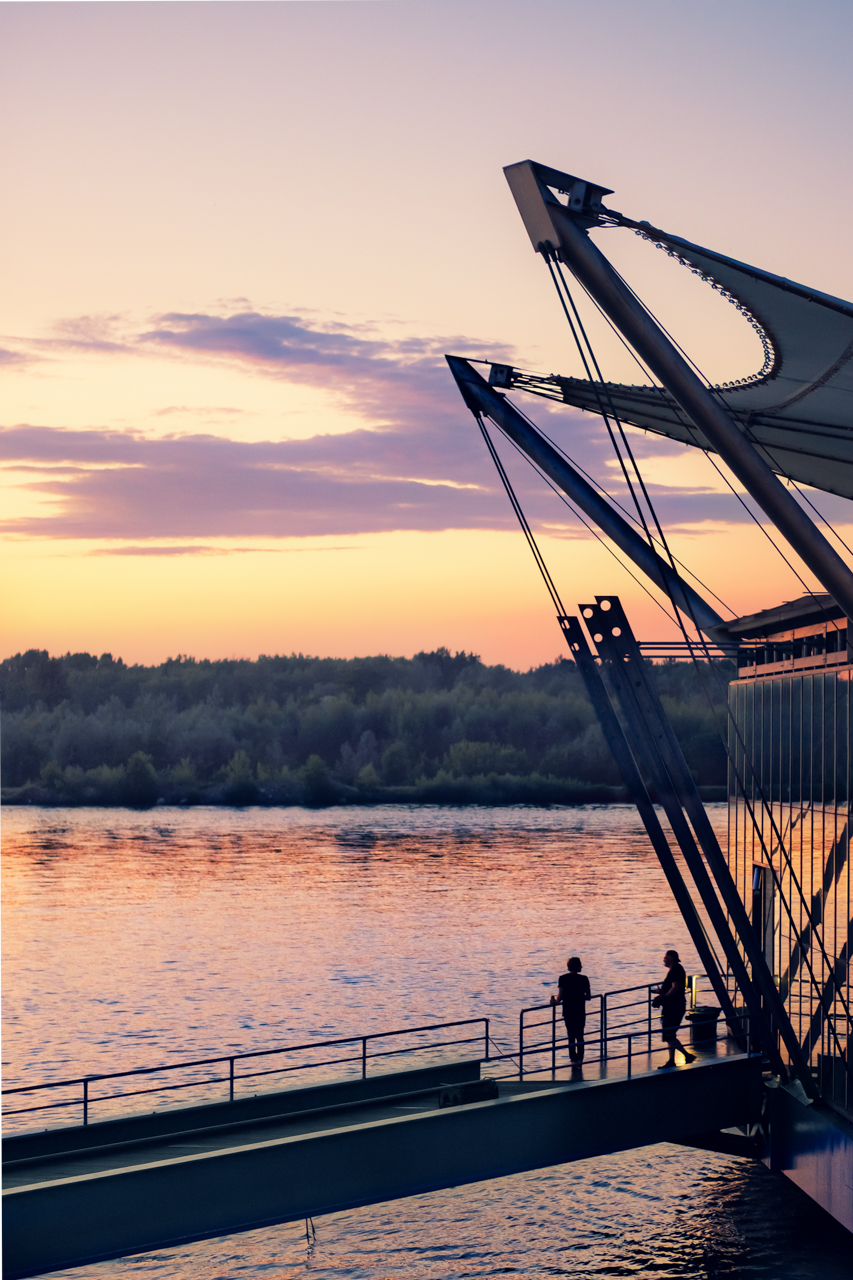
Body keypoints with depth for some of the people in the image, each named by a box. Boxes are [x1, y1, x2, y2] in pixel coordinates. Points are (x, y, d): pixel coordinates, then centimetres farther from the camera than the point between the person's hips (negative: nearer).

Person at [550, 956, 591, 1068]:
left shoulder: (562, 979, -7)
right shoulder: (584, 979, -5)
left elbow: (560, 996, -12)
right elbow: (589, 997, -2)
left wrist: (555, 1001, 9)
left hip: (568, 1011, 0)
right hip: (580, 1011, 0)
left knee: (571, 1036, 7)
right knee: (580, 1036, 13)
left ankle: (574, 1060, 2)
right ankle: (579, 1060, 13)